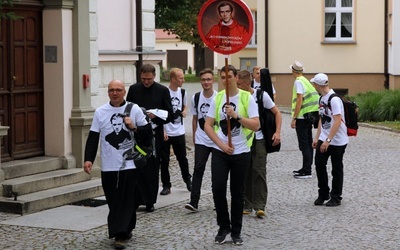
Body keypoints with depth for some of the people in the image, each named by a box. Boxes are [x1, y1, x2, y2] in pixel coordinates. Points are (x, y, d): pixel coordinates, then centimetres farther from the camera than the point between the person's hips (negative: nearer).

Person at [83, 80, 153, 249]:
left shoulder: (134, 109, 0)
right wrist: (89, 159, -6)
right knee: (113, 201, 9)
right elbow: (93, 138, 3)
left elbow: (148, 132, 3)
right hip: (108, 166, 2)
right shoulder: (100, 112, 4)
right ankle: (124, 230, 25)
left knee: (125, 201, -5)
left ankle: (121, 234, -5)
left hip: (129, 164, -2)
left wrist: (134, 127, -14)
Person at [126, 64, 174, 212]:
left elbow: (169, 115, 2)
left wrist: (155, 116, -14)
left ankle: (150, 202, 12)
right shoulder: (133, 89, 7)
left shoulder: (162, 91, 2)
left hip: (154, 135, -1)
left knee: (152, 169, 3)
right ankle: (137, 199, 4)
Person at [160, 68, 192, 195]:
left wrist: (185, 111, -1)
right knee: (164, 160, 2)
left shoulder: (182, 92, 5)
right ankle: (166, 185, 12)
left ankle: (188, 180, 31)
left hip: (179, 132, 4)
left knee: (182, 158, 12)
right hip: (165, 132, -4)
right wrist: (162, 130, -12)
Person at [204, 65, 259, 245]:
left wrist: (237, 116, -23)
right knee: (218, 188, -6)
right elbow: (207, 126, 2)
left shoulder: (247, 98, -5)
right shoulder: (217, 98, 3)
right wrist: (222, 145, -9)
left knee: (237, 192, 5)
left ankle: (236, 231, 18)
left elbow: (256, 125, -11)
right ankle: (224, 226, 13)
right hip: (220, 151, 2)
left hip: (241, 152, -2)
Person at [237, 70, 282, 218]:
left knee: (259, 172, -8)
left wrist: (278, 132, -10)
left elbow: (277, 113, 0)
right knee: (245, 173, 5)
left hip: (258, 139, -2)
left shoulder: (261, 95, -7)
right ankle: (247, 205, 14)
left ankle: (260, 206, -7)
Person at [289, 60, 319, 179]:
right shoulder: (306, 81, 14)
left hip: (302, 117, -9)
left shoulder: (298, 82, -13)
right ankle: (306, 168, 22)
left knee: (304, 144, -7)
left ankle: (307, 171, -6)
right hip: (309, 116, 9)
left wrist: (294, 118, -18)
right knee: (308, 143, 13)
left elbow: (299, 100, -20)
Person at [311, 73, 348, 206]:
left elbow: (337, 122, -23)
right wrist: (317, 138, 14)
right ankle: (323, 194, 19)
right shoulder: (322, 99, 9)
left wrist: (328, 140, -25)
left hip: (337, 141, -8)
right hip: (323, 139, 8)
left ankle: (336, 198, 15)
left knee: (336, 169, 4)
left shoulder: (334, 99, -18)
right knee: (319, 164, 5)